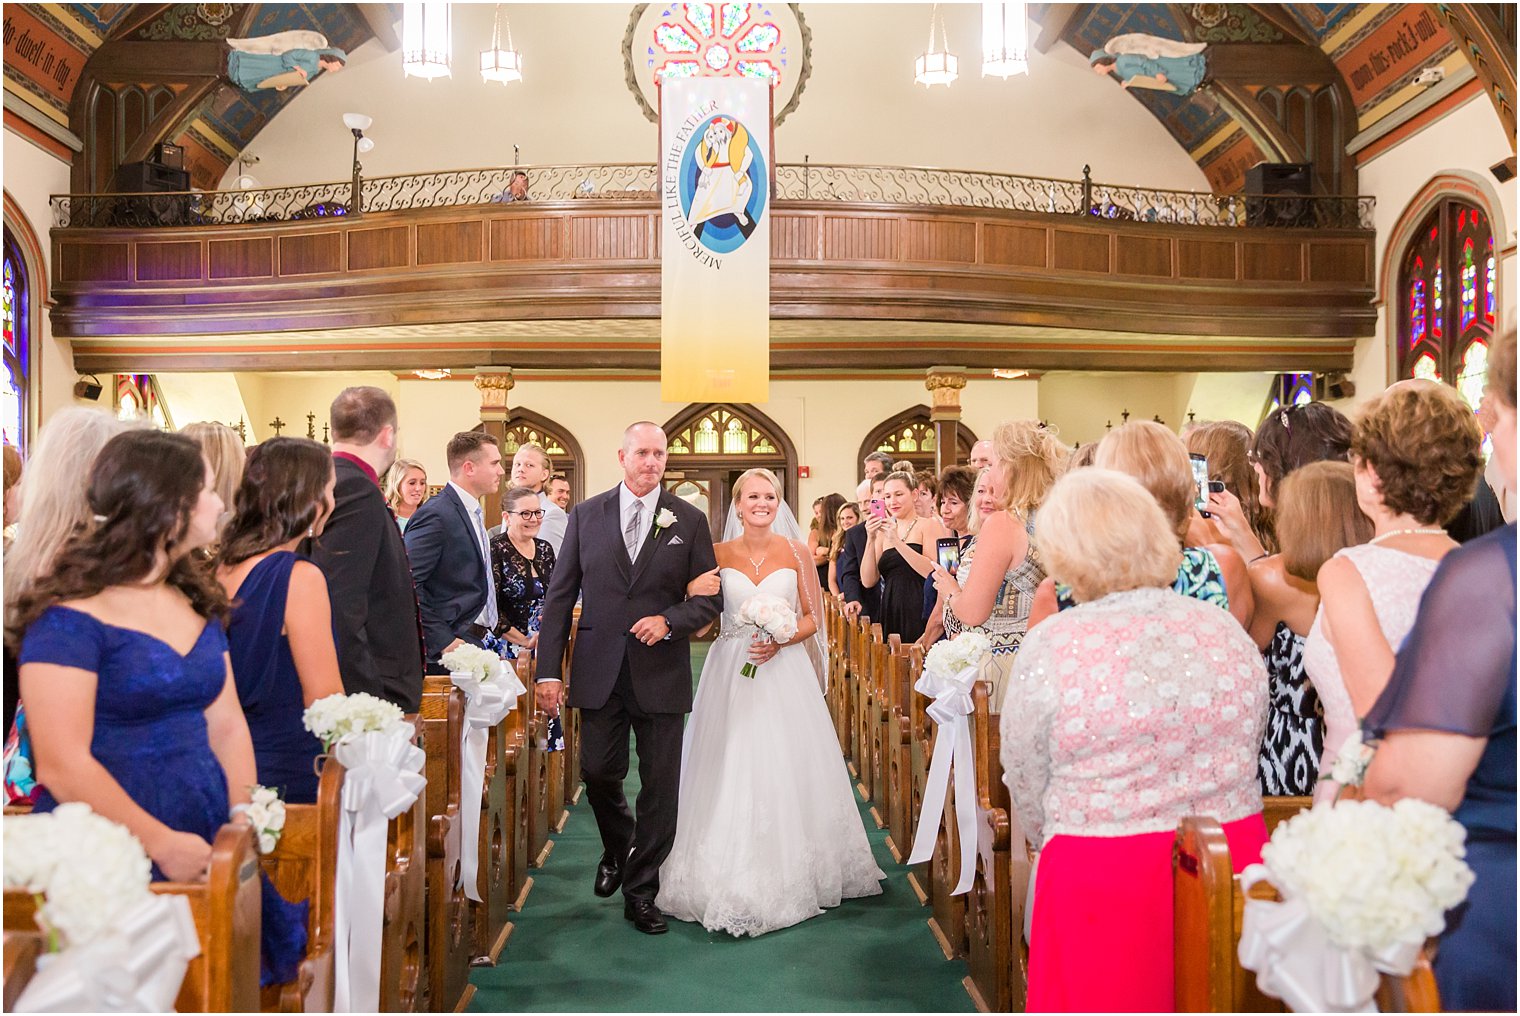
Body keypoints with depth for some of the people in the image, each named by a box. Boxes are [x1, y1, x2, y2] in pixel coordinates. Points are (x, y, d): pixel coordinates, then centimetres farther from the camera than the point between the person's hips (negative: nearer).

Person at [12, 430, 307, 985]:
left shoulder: (197, 604, 14)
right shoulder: (70, 618, -10)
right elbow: (63, 767, -15)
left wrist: (244, 813, -1)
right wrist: (161, 844, -18)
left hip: (206, 850, 6)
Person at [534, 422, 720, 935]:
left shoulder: (690, 520, 1)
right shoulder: (586, 515, 3)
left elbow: (710, 597, 4)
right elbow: (559, 595, 3)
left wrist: (669, 620, -15)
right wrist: (549, 670, -3)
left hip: (660, 672, 0)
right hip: (599, 670, 1)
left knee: (660, 786, 5)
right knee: (598, 773, 6)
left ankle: (641, 891, 21)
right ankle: (617, 849, 39)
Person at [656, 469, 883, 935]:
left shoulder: (797, 552, 1)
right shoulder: (718, 554, 2)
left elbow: (813, 617, 5)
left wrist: (781, 640, -12)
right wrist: (693, 592, -16)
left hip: (784, 670, 0)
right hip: (731, 673, 0)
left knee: (786, 771, 2)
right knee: (730, 770, 0)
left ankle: (792, 874, 18)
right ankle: (734, 877, 13)